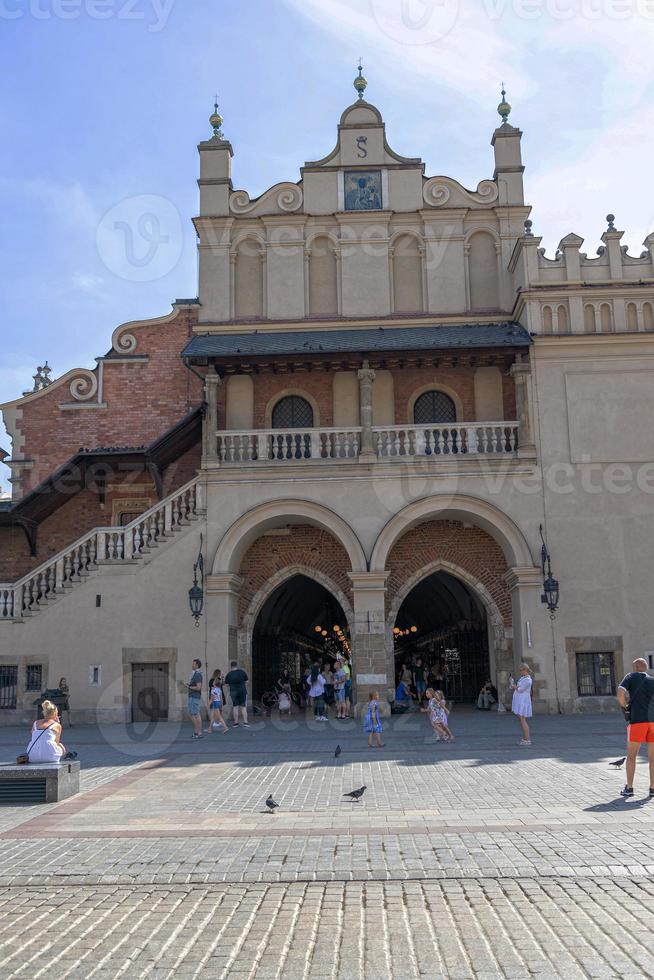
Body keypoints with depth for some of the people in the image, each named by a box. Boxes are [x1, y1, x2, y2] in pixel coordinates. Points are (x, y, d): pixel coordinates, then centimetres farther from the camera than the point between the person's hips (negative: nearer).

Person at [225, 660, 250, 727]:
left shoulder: (229, 674, -2)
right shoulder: (242, 672, -2)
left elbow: (227, 684, 1)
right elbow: (246, 681, 4)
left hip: (233, 692, 0)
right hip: (242, 691, 0)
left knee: (235, 707, 8)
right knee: (243, 707, 4)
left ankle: (236, 722, 8)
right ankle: (245, 722, 0)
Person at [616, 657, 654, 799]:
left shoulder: (631, 677, 5)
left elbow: (620, 692, -12)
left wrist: (623, 706, 3)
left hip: (637, 720, -3)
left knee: (631, 756, 8)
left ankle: (629, 787, 8)